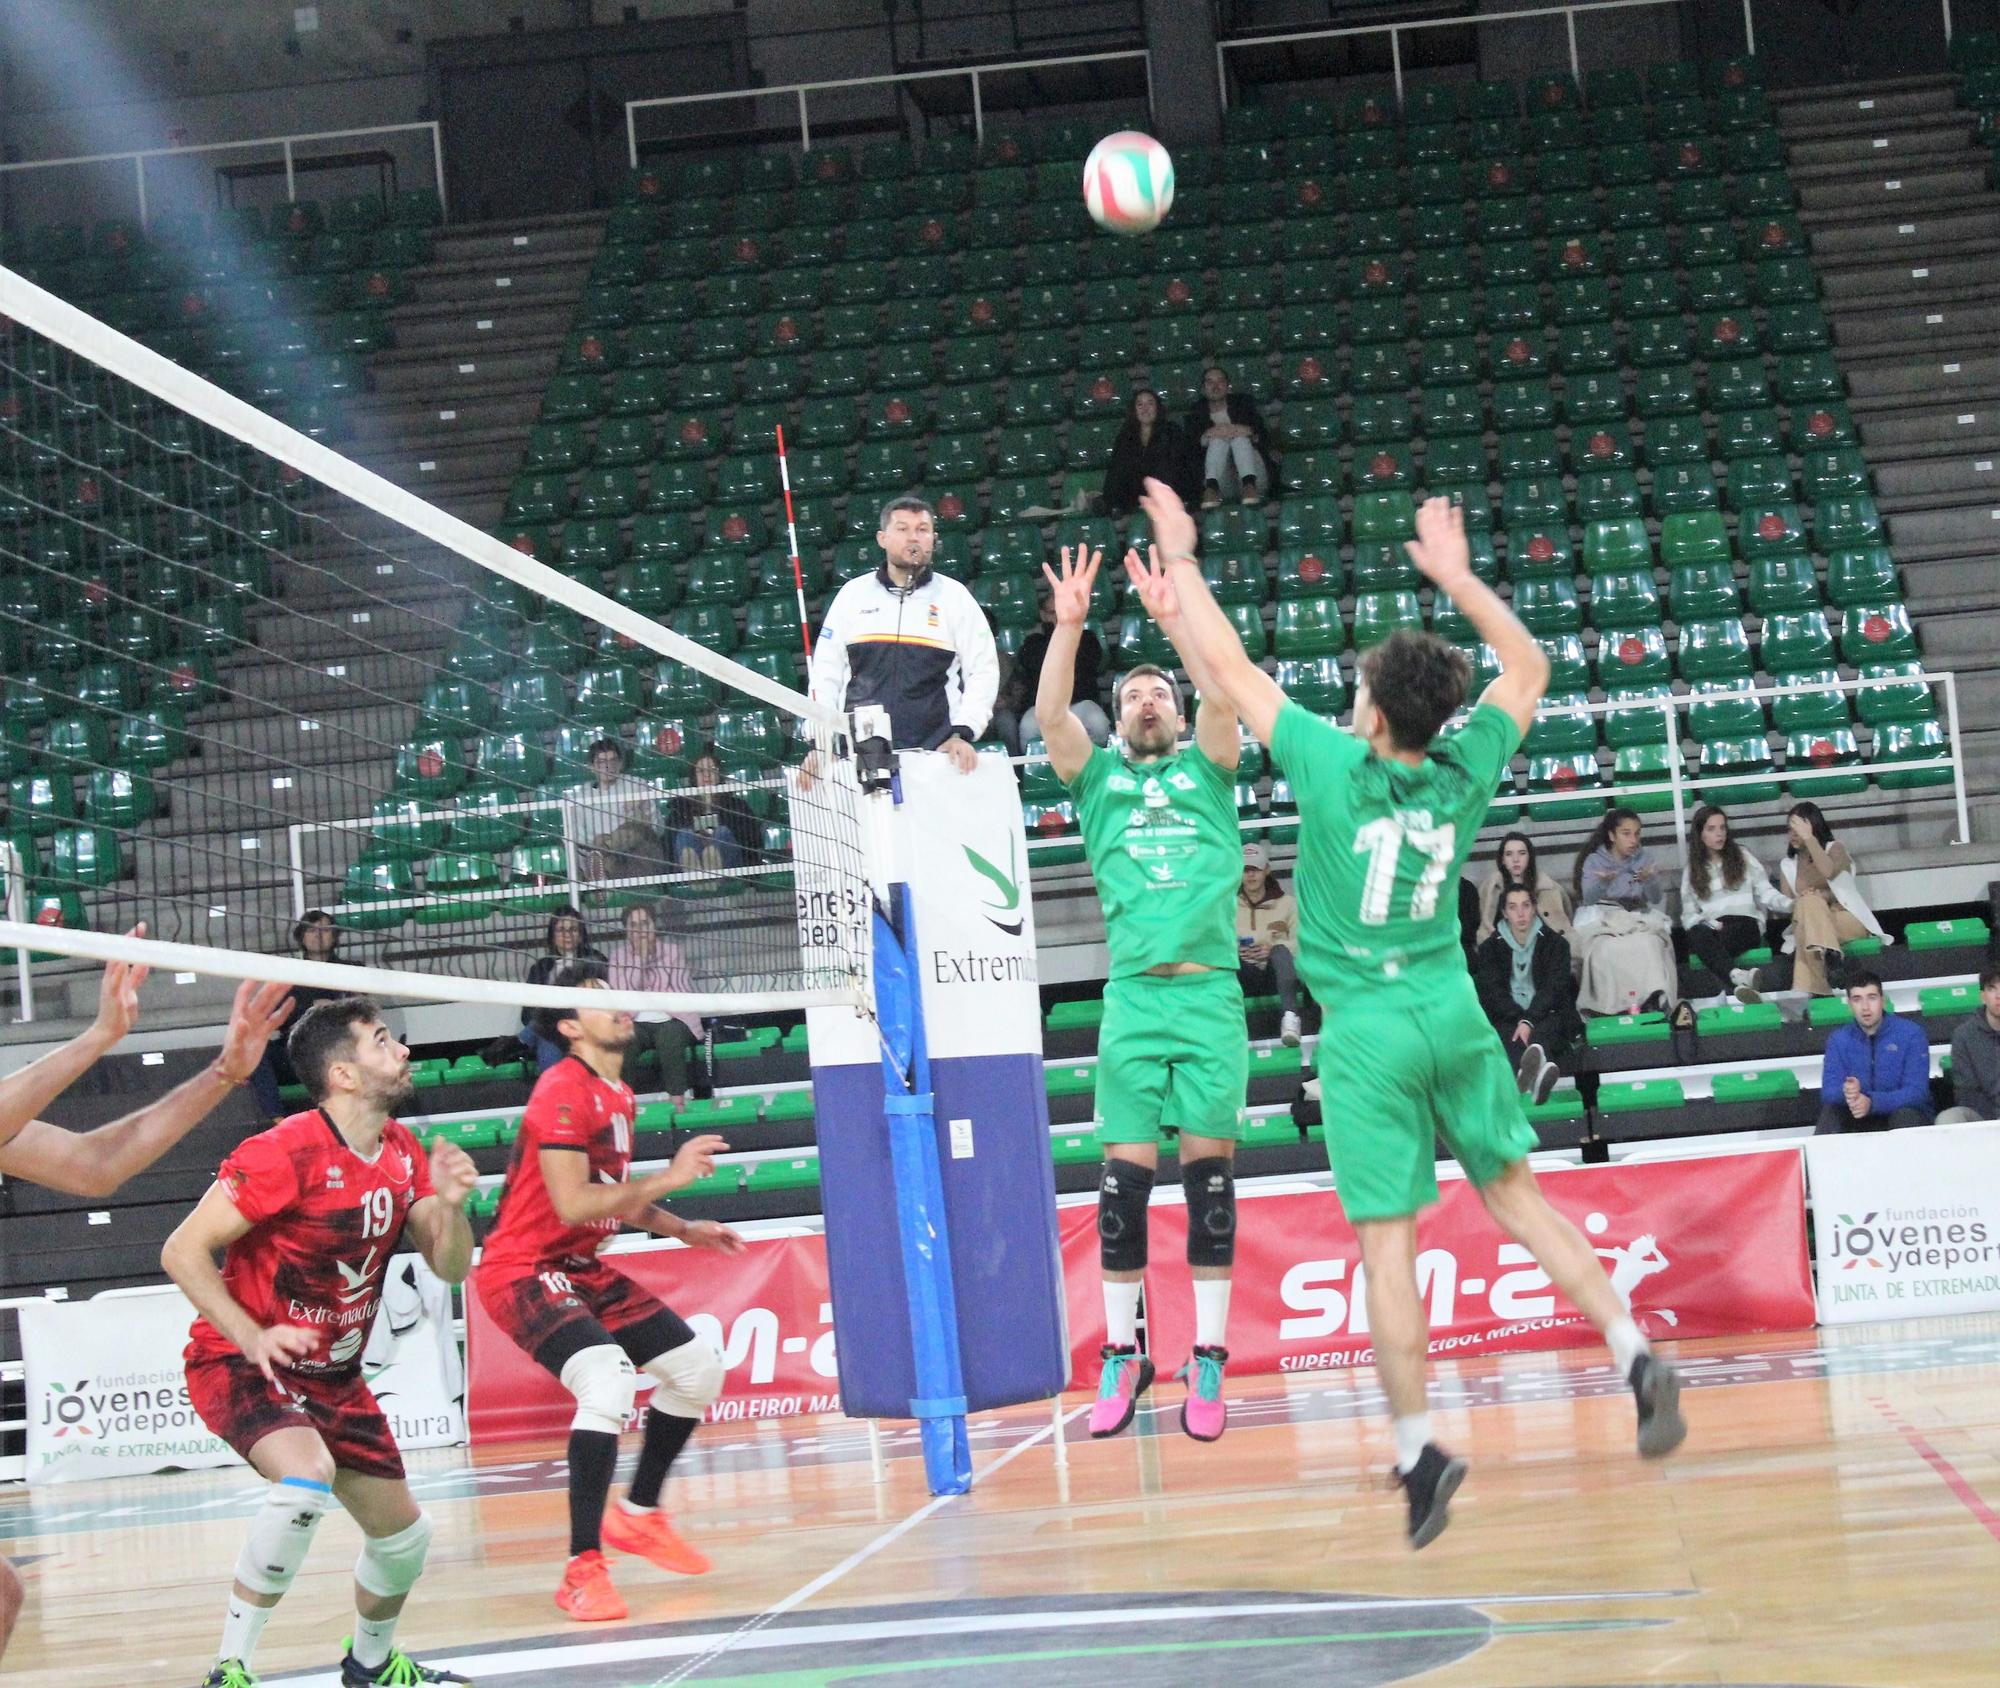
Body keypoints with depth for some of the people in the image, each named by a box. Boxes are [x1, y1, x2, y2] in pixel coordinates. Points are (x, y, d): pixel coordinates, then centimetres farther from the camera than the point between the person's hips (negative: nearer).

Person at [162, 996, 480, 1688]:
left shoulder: (403, 1153, 1)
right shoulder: (285, 1154, -22)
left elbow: (450, 1269, 3)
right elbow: (183, 1250, -21)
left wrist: (450, 1205, -18)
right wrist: (254, 1339, -30)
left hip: (335, 1373, 8)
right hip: (240, 1363, -8)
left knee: (403, 1532, 12)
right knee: (307, 1477, -35)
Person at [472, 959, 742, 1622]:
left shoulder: (619, 1094, 12)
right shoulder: (564, 1090, -18)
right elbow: (572, 1205, -26)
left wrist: (684, 1230, 14)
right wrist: (669, 1177, -24)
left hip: (581, 1268, 10)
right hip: (524, 1270, -10)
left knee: (699, 1370, 11)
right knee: (609, 1382, -31)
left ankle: (638, 1514, 29)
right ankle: (583, 1568, -26)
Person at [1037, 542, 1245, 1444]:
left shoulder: (1207, 769, 15)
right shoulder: (1098, 777, 16)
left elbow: (1222, 695, -3)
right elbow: (1050, 714, -1)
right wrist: (1069, 625, -13)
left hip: (1211, 992, 0)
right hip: (1132, 996, 0)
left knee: (1210, 1176, -1)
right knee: (1125, 1178, -2)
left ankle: (1208, 1359, 3)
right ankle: (1123, 1354, 8)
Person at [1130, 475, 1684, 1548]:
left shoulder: (1335, 768, -11)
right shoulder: (1463, 777, -1)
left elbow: (1230, 671, -2)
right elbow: (1528, 667, 16)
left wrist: (1180, 558, 8)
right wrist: (1457, 579, 18)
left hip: (1367, 1033, -4)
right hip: (1452, 1013, 4)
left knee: (1387, 1245, -3)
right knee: (1515, 1196, 15)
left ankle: (1417, 1451, -5)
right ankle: (1635, 1358, 4)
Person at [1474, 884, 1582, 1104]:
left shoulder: (1555, 943, 10)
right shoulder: (1490, 948, 14)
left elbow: (1553, 988, -3)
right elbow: (1492, 992, 1)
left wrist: (1529, 1021, -20)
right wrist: (1520, 1019, -18)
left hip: (1548, 1014, 0)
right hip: (1507, 1018, 0)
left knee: (1547, 1028, -37)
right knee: (1507, 1035, -36)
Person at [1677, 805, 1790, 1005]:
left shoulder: (1742, 857, 16)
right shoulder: (1691, 870, 17)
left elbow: (1766, 893, 8)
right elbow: (1689, 915, 11)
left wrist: (1792, 904, -13)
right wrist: (1711, 924, -12)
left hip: (1745, 925, 0)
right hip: (1711, 928, 0)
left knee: (1730, 930, -38)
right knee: (1698, 935, -38)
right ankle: (1738, 976, -66)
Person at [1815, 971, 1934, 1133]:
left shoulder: (1911, 1034, -7)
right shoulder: (1838, 1040, 4)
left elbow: (1916, 1092, -17)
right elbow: (1828, 1092, -7)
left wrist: (1872, 1103, -34)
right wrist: (1846, 1093, -33)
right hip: (1858, 1119, 2)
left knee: (1905, 1114, -33)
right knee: (1830, 1112, -25)